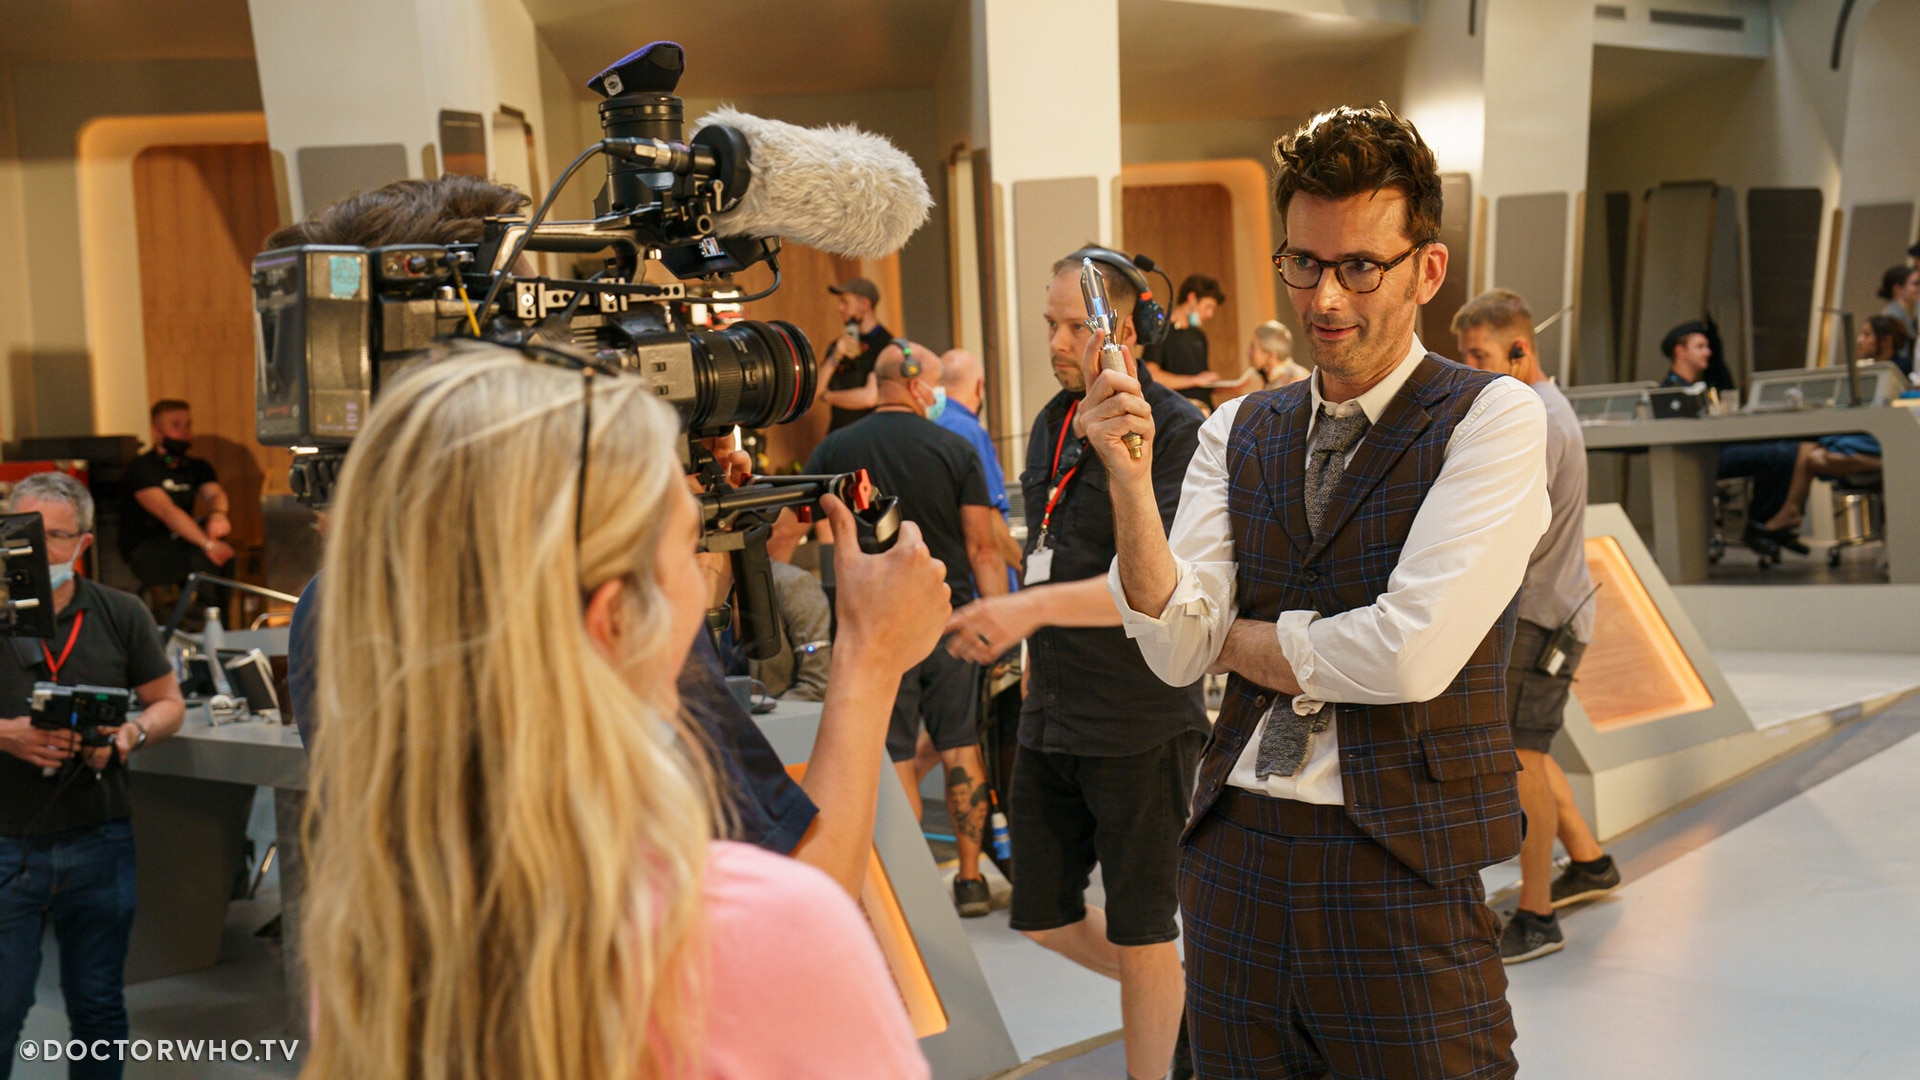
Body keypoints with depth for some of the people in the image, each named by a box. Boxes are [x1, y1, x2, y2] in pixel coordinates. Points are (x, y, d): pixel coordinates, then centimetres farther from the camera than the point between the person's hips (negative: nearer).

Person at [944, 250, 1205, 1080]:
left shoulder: (1173, 431, -14)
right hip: (1051, 718, 8)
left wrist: (1033, 607, -33)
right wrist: (1005, 626, 19)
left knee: (1141, 936, 4)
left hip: (1142, 722, -8)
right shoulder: (1050, 425, 10)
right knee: (1042, 915, 16)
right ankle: (1178, 996, 39)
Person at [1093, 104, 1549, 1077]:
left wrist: (1235, 638, -3)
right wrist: (1127, 475, -13)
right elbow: (1176, 650, -1)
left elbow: (1413, 654, -17)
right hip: (1235, 856, 4)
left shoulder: (1492, 418, -6)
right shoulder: (1238, 433, 8)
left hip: (1404, 880, -4)